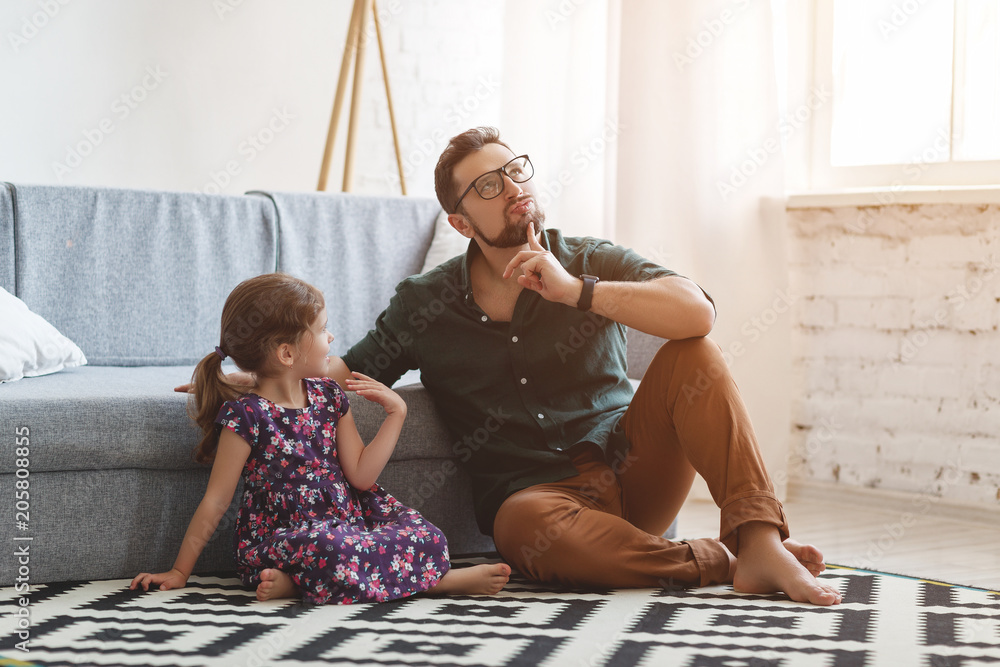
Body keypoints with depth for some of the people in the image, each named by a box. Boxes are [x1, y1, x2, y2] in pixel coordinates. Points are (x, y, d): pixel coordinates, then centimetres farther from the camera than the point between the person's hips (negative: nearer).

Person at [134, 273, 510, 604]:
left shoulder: (328, 396, 8)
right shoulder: (246, 415, -12)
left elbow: (360, 475, 6)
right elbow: (215, 503, -7)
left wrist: (395, 413, 2)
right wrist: (179, 573, -6)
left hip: (345, 517, 7)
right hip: (280, 536, -7)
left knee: (426, 538, -15)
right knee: (335, 552, -40)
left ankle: (294, 584, -22)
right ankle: (443, 581, -21)